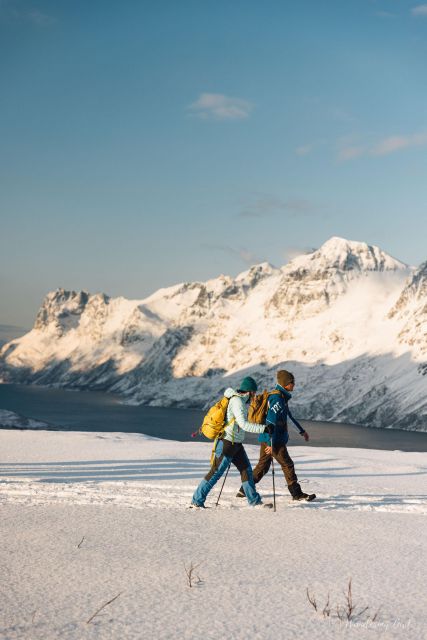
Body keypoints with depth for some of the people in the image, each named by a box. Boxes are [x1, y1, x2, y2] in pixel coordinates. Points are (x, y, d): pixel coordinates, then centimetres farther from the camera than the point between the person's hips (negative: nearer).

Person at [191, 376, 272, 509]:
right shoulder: (237, 401, -19)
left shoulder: (239, 400, 11)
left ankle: (255, 501, 16)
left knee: (246, 469, 10)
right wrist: (263, 428, -28)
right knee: (216, 472, -5)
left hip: (236, 444, 10)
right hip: (227, 443, -10)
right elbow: (243, 424, -27)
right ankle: (197, 501, 1)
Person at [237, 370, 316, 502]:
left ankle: (244, 490, 17)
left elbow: (289, 417, 28)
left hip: (267, 439, 10)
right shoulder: (277, 399, -18)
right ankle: (297, 493, 4)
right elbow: (271, 422, -23)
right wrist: (272, 444, -25)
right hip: (274, 440, -10)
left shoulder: (282, 397, 15)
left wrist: (302, 431, 34)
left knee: (263, 465, 14)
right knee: (287, 465, -2)